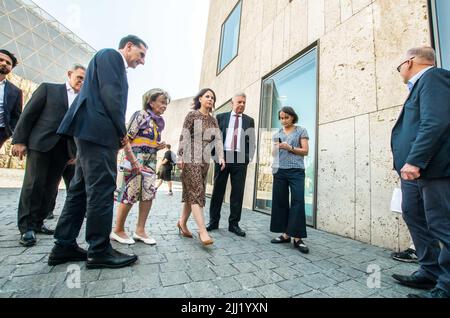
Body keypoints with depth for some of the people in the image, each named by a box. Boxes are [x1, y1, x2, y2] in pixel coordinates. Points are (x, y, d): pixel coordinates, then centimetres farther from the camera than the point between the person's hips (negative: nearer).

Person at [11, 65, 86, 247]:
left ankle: (37, 222, 19)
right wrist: (19, 140, -4)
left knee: (50, 187, 6)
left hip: (64, 148, 3)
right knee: (33, 184, -2)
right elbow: (28, 114, 3)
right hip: (41, 143, -3)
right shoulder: (48, 88, 8)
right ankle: (27, 227, 7)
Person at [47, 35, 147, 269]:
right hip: (98, 130, -10)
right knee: (101, 188, -9)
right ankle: (99, 250, 0)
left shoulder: (113, 63, 29)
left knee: (81, 188, 9)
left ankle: (64, 246, 17)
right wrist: (122, 131, -9)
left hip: (92, 132, 10)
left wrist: (120, 134, 13)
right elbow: (110, 94, -13)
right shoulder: (111, 55, 2)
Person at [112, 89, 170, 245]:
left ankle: (140, 230, 12)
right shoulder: (141, 115, -6)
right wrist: (134, 161, -21)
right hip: (136, 159, -7)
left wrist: (159, 146, 3)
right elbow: (126, 139, -13)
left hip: (151, 161, 7)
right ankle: (118, 230, 15)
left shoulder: (159, 122, 16)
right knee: (130, 194, -3)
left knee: (149, 194, 1)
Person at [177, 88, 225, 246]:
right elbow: (184, 137, -6)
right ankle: (202, 230, -11)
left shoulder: (213, 120, 15)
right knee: (196, 192, -10)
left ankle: (182, 222, 24)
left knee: (192, 193, 10)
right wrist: (180, 157, -13)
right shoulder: (192, 115, 0)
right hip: (191, 159, -6)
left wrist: (221, 157, -9)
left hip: (205, 160, 6)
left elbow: (218, 139, 6)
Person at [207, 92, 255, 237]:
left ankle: (234, 224, 15)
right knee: (218, 190, 4)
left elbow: (252, 141, 10)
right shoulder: (221, 117, 11)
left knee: (238, 192, 3)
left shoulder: (249, 120, 14)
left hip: (240, 158, 1)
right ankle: (213, 221, 17)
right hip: (223, 156, -1)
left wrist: (249, 157, -1)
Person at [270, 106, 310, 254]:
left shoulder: (301, 131, 7)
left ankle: (297, 237, -4)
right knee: (280, 201, 1)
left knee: (298, 201, -10)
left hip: (296, 171, -3)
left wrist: (290, 148, -12)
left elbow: (305, 151, 1)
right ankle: (285, 234, 10)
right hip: (279, 171, 4)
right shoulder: (277, 134, 17)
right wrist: (276, 148, -4)